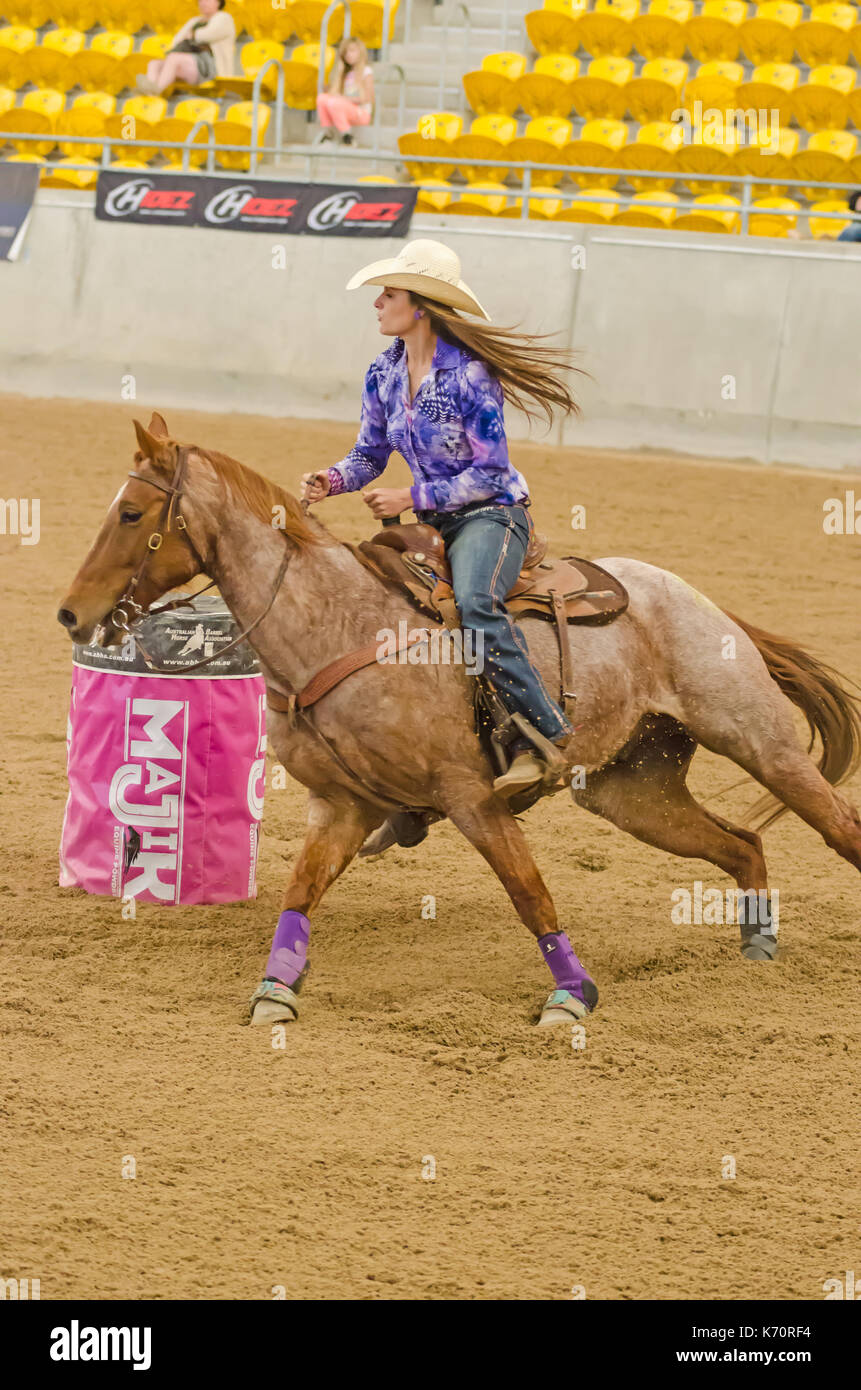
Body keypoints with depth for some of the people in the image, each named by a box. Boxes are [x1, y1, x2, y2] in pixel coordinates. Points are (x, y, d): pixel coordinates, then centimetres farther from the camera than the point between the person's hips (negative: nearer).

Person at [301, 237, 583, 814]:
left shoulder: (469, 375, -18)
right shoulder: (384, 374, 4)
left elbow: (489, 473, -17)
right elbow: (370, 455, 12)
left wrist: (410, 498, -21)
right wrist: (332, 480, -10)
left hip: (492, 514, -8)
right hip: (434, 525, 8)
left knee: (474, 601, -38)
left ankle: (546, 736, -31)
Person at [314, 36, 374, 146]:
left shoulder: (366, 71, 0)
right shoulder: (346, 73, 19)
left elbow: (367, 98, -9)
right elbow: (333, 93, 9)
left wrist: (346, 99, -13)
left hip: (362, 114, -6)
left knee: (333, 103, -33)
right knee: (322, 97, -19)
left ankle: (347, 136, -21)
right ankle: (327, 131, -13)